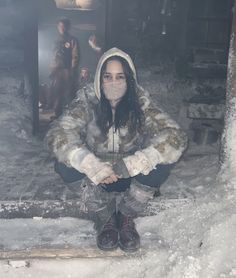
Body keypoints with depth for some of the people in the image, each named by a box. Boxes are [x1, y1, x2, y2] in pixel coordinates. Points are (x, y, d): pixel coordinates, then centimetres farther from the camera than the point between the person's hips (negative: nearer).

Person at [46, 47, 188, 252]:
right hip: (96, 177, 0)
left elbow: (176, 137, -28)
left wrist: (131, 164, -39)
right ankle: (104, 218, -4)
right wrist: (93, 167, -42)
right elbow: (57, 135, -28)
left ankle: (126, 216, -2)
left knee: (162, 163, -29)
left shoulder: (140, 103, -16)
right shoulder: (87, 101, -17)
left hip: (131, 177, 0)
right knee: (65, 165, -29)